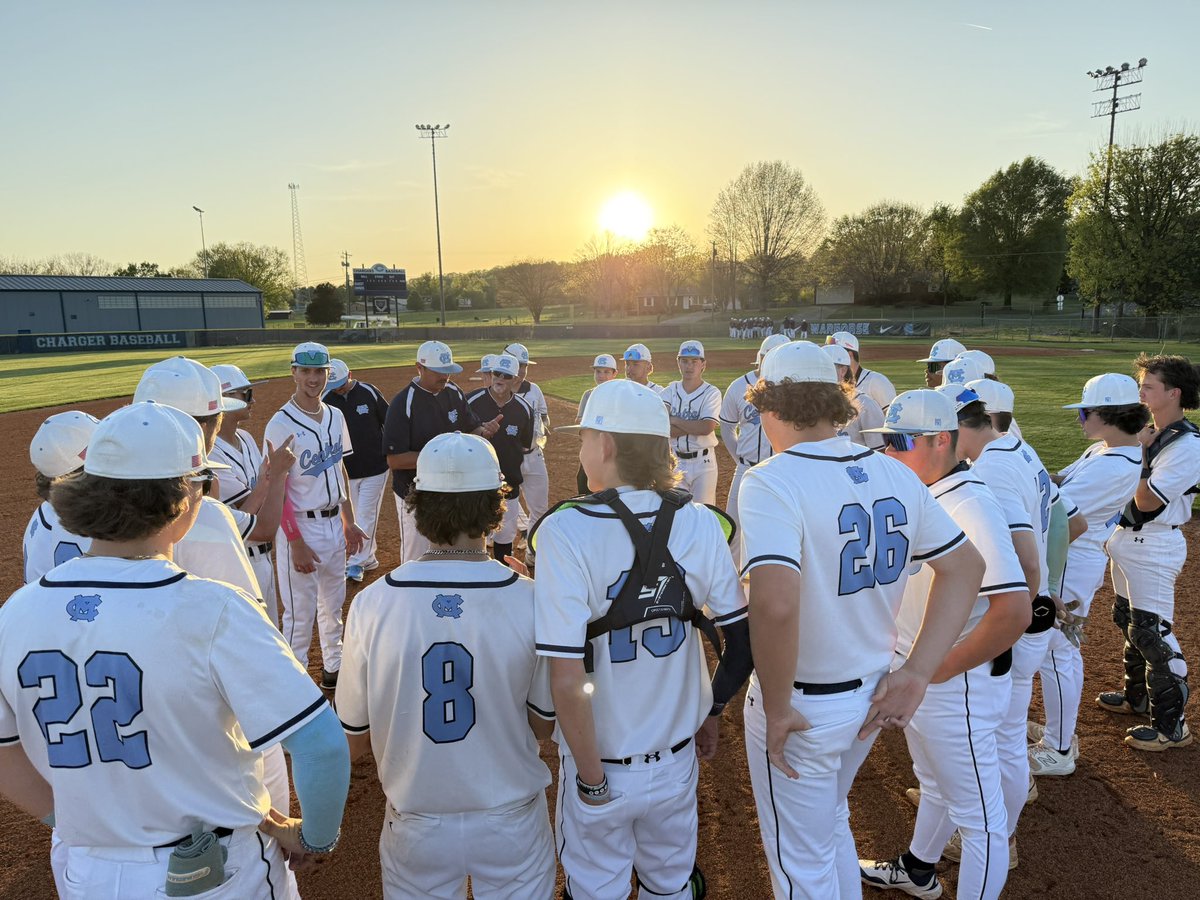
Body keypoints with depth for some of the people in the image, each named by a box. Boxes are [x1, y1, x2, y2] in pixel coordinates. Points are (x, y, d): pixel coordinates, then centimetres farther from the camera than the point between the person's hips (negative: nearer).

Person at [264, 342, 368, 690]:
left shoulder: (335, 416, 5)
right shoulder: (281, 424, -16)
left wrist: (349, 522, 12)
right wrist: (296, 542, -18)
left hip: (334, 523, 7)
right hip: (301, 527, -7)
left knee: (333, 603, 20)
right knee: (300, 612, 3)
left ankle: (333, 668, 37)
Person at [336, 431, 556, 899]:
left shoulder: (373, 604, -18)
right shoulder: (530, 601, -21)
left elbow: (353, 741, -7)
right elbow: (545, 724, -6)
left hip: (416, 828, 1)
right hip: (511, 825, 0)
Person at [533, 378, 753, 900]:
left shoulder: (566, 532, -23)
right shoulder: (700, 523, -12)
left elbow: (567, 681, -26)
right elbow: (743, 642, -6)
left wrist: (591, 779, -12)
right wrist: (711, 712, 11)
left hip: (602, 762, -3)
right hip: (677, 759, 3)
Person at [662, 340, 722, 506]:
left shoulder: (711, 393, -5)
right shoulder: (669, 391, 3)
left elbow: (707, 428, -20)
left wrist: (674, 420, -12)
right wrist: (695, 426, -16)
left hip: (703, 462, -3)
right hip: (675, 461, 3)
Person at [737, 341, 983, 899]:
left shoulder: (770, 481, -24)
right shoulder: (895, 474, -3)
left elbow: (774, 603, -38)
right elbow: (966, 566, 4)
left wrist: (777, 708, -23)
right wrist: (916, 675, 1)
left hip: (803, 706, -6)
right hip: (872, 695, 6)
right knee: (831, 824, 32)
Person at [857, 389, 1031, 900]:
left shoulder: (971, 508, -26)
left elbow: (1013, 611, -34)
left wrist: (938, 671, -24)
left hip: (957, 684, -10)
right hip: (913, 675, 10)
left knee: (977, 812, 9)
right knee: (934, 783, 29)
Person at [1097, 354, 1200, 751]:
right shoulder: (1146, 433, 7)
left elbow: (1146, 500, -24)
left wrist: (1137, 450, -18)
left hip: (1154, 546, -9)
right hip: (1125, 536, 9)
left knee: (1152, 631, -6)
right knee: (1128, 619, 20)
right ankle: (1137, 696, 38)